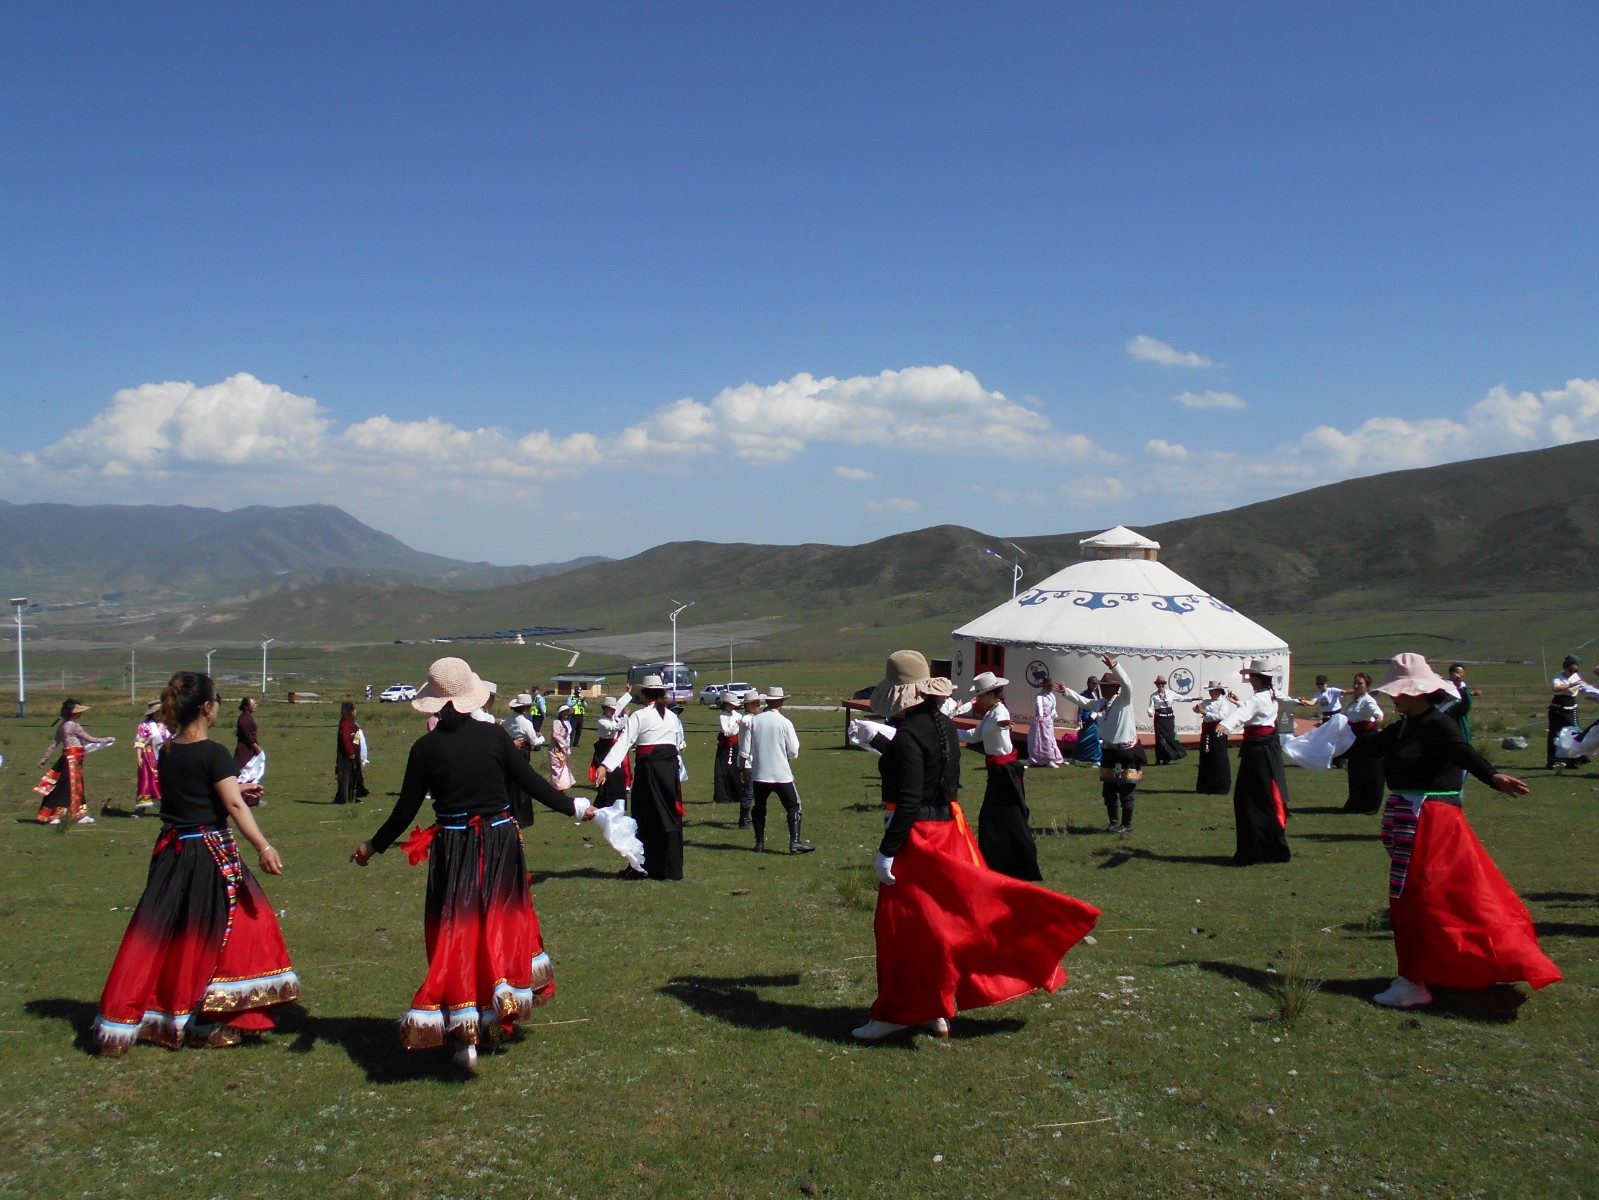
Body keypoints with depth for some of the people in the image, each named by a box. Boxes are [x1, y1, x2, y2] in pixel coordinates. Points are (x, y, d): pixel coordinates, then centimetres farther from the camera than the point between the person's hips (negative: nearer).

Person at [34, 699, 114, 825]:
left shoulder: (62, 725, 12)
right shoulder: (73, 725, -15)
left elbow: (54, 743, 14)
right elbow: (89, 739, -11)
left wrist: (44, 759, 17)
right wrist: (105, 740, 1)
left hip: (67, 758, 9)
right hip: (73, 759, -9)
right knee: (74, 787, -2)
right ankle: (79, 816, 3)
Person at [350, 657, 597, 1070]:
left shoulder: (426, 747, -7)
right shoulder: (494, 735, -5)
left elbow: (406, 809, -3)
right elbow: (531, 782, -1)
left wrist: (373, 846, 12)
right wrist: (573, 807, 12)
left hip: (453, 851, -1)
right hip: (500, 842, 1)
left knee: (457, 934, 8)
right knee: (502, 925, 19)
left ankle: (464, 1032, 6)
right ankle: (495, 1018, 19)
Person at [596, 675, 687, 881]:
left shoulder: (638, 716, -6)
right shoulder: (673, 717, 10)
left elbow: (623, 742, -17)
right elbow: (680, 744, 15)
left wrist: (605, 766, -24)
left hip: (648, 768, -4)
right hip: (670, 769, 4)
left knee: (646, 818, 6)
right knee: (670, 817, 9)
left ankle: (646, 866, 14)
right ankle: (672, 869, 10)